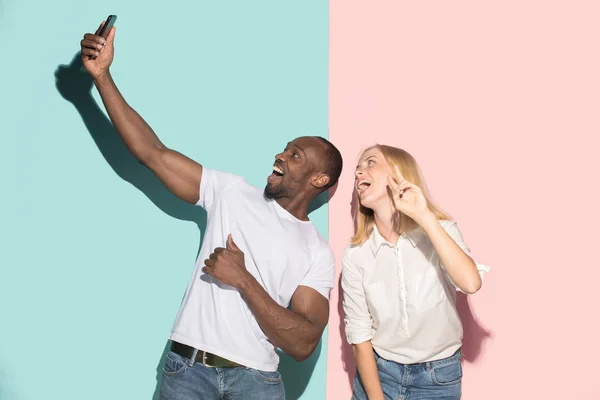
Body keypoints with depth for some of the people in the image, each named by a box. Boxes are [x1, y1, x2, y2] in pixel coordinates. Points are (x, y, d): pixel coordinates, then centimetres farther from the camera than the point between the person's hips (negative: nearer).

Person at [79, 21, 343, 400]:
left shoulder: (318, 253, -1)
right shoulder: (233, 192, 5)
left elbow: (304, 344, -12)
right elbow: (152, 153, -1)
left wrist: (244, 280, -19)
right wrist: (102, 75, -8)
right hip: (187, 368, 2)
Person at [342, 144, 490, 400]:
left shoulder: (440, 230, -11)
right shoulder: (355, 254, -9)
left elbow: (471, 283, -30)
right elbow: (359, 335, -7)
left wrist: (424, 216, -32)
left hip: (438, 377, 0)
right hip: (377, 371, 1)